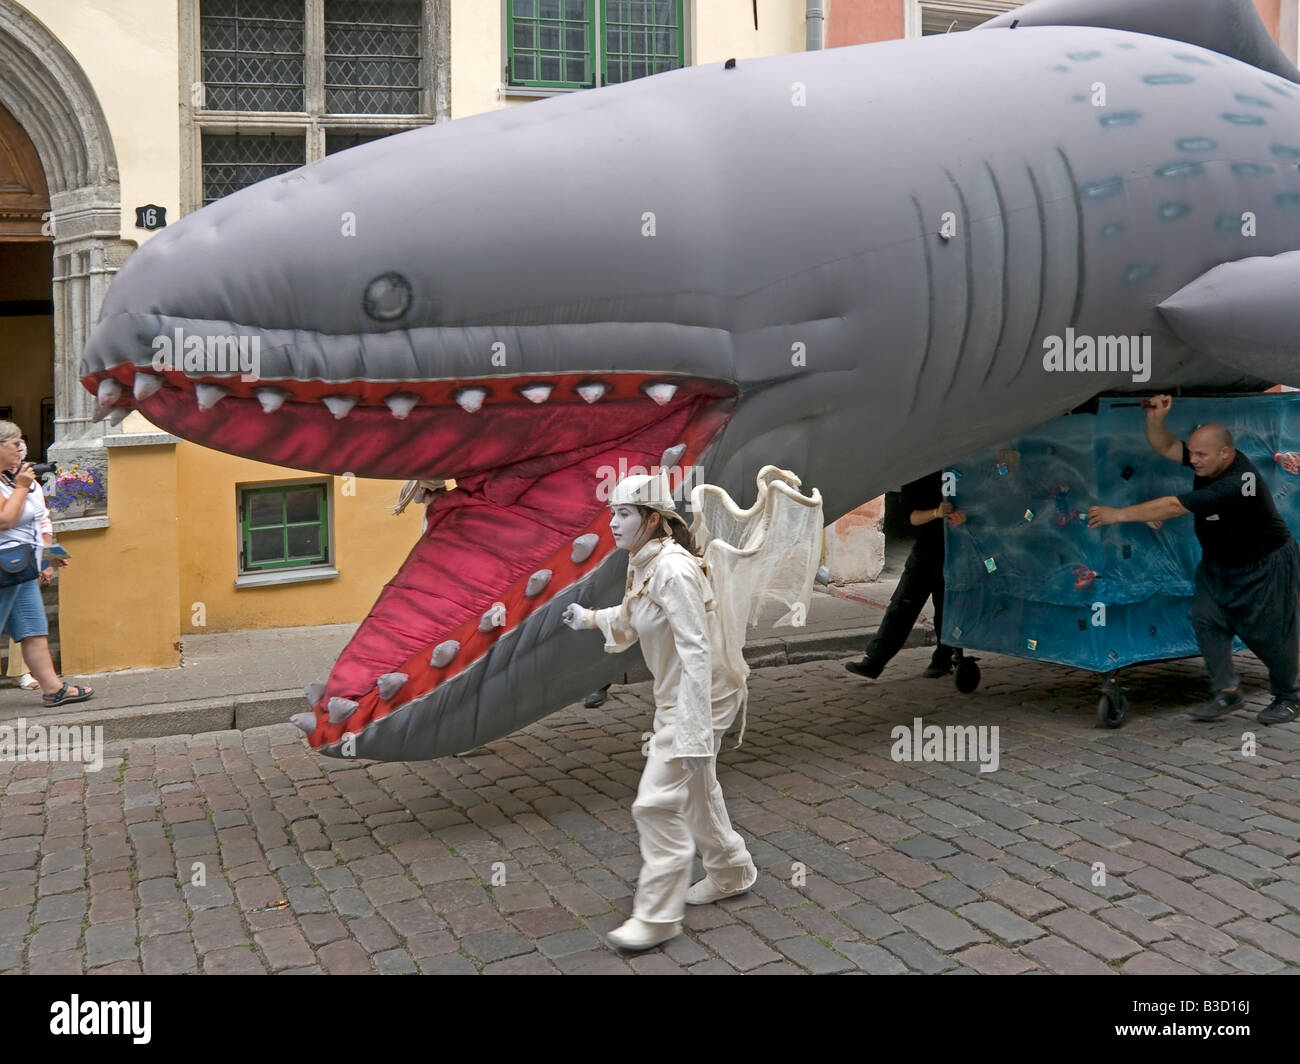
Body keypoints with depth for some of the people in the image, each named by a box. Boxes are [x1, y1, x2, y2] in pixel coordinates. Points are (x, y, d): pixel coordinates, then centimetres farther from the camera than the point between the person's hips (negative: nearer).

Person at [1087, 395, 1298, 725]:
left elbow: (1174, 506, -40)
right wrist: (1155, 419, -28)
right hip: (1218, 562, 8)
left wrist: (1119, 514, -38)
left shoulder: (1237, 483, -38)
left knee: (1270, 635, 4)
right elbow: (1165, 447, -6)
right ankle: (1228, 691, 7)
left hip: (1265, 565, -8)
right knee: (1206, 619, -2)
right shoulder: (1209, 459, -14)